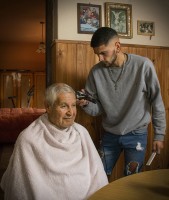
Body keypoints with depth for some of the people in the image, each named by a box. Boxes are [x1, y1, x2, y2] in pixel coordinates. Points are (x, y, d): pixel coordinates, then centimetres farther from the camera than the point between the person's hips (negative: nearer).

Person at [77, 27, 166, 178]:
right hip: (109, 134, 3)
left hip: (136, 134, -2)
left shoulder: (143, 65, -16)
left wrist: (159, 135, -3)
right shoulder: (96, 72, -8)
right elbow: (97, 109, -3)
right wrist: (86, 103, -25)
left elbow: (157, 102, -7)